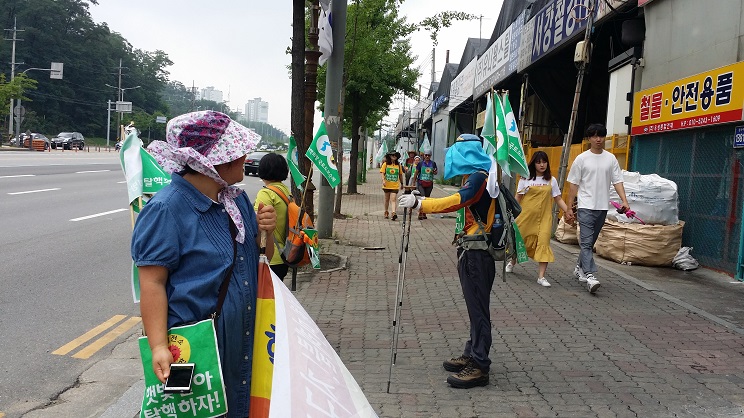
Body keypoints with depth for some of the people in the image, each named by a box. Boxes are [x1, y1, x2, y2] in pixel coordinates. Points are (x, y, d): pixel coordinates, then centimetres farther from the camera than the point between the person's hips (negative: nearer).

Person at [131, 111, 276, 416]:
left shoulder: (237, 199, 7)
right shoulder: (165, 210, -18)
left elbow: (261, 258, 16)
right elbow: (152, 284, -18)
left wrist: (266, 230, -5)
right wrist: (159, 346, -23)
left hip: (244, 339, 7)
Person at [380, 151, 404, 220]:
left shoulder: (398, 165, 4)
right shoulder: (385, 164, 0)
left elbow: (400, 175, 14)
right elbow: (383, 173, -2)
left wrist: (402, 183, 19)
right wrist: (383, 180, -18)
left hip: (395, 186, -1)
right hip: (387, 185, 1)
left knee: (393, 200, -14)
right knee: (387, 199, 15)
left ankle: (394, 213, -25)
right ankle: (386, 212, 31)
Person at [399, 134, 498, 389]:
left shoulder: (479, 177, -13)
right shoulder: (476, 177, 18)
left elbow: (455, 202, -25)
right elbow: (460, 204, 18)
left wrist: (419, 203, -23)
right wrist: (423, 202, 14)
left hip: (476, 254, -10)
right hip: (472, 252, 10)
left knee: (478, 309, -6)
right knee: (475, 308, 15)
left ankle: (479, 367, -1)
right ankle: (471, 356, 25)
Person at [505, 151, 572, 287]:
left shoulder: (551, 180, 7)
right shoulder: (525, 179, 2)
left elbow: (558, 199, 7)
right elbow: (518, 198, 4)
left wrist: (568, 212, -4)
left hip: (544, 217, 1)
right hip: (526, 216, -1)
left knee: (543, 243, -9)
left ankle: (541, 276, -6)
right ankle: (512, 262, 40)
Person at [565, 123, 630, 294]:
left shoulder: (611, 158, 7)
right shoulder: (581, 159, -2)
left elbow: (617, 181, 5)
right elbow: (573, 184, 0)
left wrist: (624, 201, -9)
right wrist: (569, 207, -2)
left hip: (602, 207, 4)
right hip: (586, 207, -4)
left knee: (590, 242, 15)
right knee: (586, 242, -11)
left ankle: (579, 268, 31)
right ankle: (589, 275, -17)